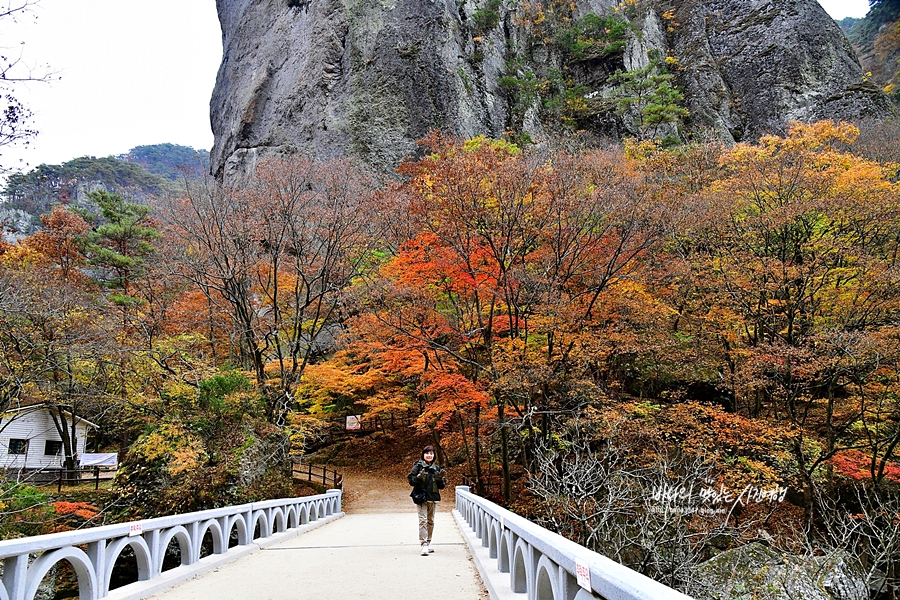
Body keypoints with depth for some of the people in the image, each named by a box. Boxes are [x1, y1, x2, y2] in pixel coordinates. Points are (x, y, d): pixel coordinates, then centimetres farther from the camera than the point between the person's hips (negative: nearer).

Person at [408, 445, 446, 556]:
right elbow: (411, 480, -6)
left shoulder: (437, 468, 8)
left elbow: (441, 486, 10)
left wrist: (441, 479, -10)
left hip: (433, 498, 4)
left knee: (430, 521, 12)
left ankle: (428, 542, 25)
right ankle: (424, 545, -14)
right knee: (423, 520, -12)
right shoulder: (418, 466, -2)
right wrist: (419, 477, -23)